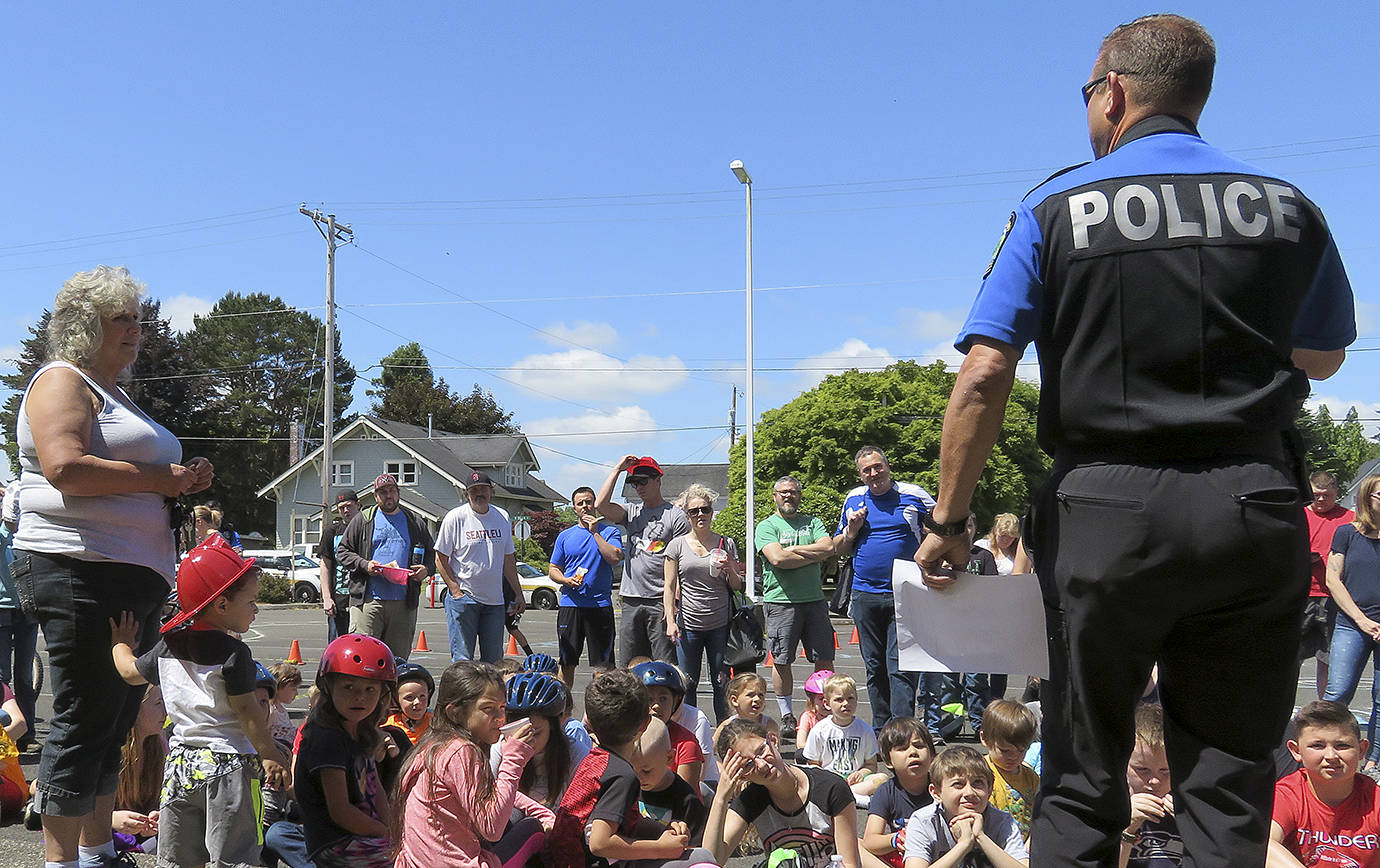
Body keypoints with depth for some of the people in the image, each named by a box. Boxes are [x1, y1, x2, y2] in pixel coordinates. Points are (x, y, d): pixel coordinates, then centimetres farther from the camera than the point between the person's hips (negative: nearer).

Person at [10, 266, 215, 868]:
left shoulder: (115, 396, 25)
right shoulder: (62, 380, -4)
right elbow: (65, 467, -21)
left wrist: (185, 480, 12)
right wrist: (160, 479, -15)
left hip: (138, 573, 10)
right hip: (81, 571, -10)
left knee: (118, 721, 13)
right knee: (84, 720, -8)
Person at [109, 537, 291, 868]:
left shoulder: (168, 646, 6)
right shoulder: (233, 653, -14)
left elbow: (131, 672, 21)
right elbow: (246, 710, -15)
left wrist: (121, 643, 41)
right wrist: (271, 756, -8)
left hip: (181, 762, 6)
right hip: (226, 763, -6)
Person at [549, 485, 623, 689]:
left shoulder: (609, 532, 5)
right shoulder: (565, 536, 13)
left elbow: (615, 557, -12)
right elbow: (553, 569, 14)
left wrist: (595, 532, -11)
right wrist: (566, 580, -7)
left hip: (600, 605, -2)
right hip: (570, 604, 2)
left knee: (603, 664, -1)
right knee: (567, 663, 6)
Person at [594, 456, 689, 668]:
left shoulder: (676, 516, 0)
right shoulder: (631, 512, 14)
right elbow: (600, 505, -4)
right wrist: (617, 469, 2)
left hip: (660, 602, -5)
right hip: (631, 601, 5)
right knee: (627, 666, 8)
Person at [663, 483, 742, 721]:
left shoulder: (726, 544, 6)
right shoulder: (678, 545, 4)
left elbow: (737, 586, 11)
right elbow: (669, 587, 2)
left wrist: (729, 570, -10)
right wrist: (670, 621, -9)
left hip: (720, 625, 1)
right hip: (688, 625, 0)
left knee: (722, 684, 4)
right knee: (688, 684, 3)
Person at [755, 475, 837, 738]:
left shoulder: (812, 523, 15)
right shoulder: (766, 526, 4)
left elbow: (829, 547, -3)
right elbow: (777, 558, -13)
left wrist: (792, 549, -7)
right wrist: (813, 556, -6)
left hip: (814, 599, 3)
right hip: (781, 601, -3)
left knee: (824, 659, 3)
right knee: (782, 660, 0)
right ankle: (787, 717, 12)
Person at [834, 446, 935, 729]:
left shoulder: (913, 494, 1)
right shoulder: (853, 499, 12)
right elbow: (838, 548, 19)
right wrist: (851, 530, -1)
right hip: (865, 596, 4)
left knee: (900, 667, -11)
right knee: (875, 667, 10)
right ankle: (880, 729, 19)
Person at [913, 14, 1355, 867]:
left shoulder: (1057, 210, -1)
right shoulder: (1288, 207, 7)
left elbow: (984, 376, -10)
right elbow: (1324, 357, 20)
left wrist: (949, 523, -4)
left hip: (1108, 511, -2)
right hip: (1255, 509, 2)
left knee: (1083, 774, 10)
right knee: (1231, 774, 10)